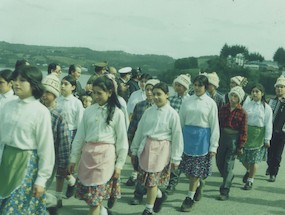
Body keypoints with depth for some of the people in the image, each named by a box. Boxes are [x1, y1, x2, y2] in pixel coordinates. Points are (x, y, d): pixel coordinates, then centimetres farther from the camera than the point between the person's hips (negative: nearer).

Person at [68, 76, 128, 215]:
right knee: (86, 192, 12)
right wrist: (73, 158, 9)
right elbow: (80, 136, 10)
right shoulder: (89, 111, 6)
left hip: (105, 155, -4)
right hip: (87, 154, 4)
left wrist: (119, 164, -2)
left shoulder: (117, 113, -4)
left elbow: (122, 141, -1)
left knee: (95, 196, -2)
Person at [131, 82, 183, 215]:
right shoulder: (148, 112, 4)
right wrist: (134, 150, 13)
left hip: (160, 149, -4)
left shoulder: (172, 114, -7)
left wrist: (175, 158, -4)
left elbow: (177, 137, -5)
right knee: (144, 179, 11)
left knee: (152, 180, 1)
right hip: (145, 148, 5)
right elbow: (139, 131, 10)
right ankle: (160, 195, 39)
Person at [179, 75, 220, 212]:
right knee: (187, 167, 10)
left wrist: (213, 146, -6)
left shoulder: (210, 103, -4)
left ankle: (190, 198, 18)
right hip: (187, 135, 3)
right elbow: (181, 121, 7)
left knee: (197, 169, 4)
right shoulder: (188, 101, 3)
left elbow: (214, 125, -3)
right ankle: (198, 184, 40)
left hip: (202, 136, -3)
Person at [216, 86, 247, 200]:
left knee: (228, 165, -2)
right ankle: (228, 178, 42)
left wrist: (241, 146, -8)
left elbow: (243, 131, -6)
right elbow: (218, 123, 7)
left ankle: (225, 192, 6)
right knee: (219, 162, 12)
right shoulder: (223, 108, 4)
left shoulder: (242, 113, -7)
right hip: (222, 136, 4)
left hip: (234, 139, -4)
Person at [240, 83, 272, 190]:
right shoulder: (246, 105, 2)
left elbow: (268, 125, -2)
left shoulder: (266, 108, -3)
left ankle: (250, 180, 22)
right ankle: (248, 170, 39)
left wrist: (267, 139, -4)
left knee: (253, 159, 3)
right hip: (245, 133, 2)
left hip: (258, 135, -2)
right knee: (243, 157, 6)